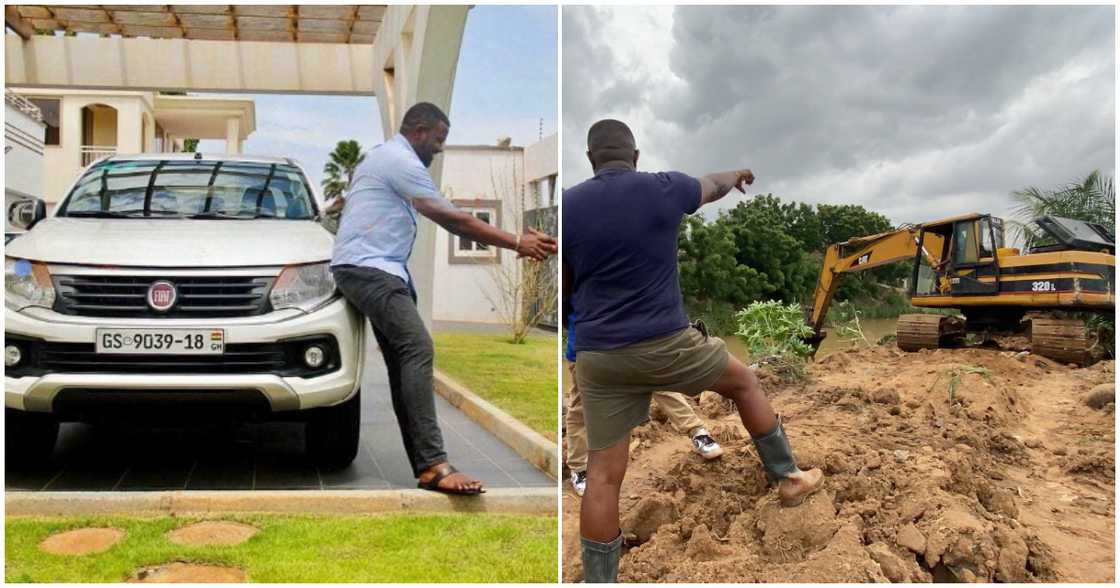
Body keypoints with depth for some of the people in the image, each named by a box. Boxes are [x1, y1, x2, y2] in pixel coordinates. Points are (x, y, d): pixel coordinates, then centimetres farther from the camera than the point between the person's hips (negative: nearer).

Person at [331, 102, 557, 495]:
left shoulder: (386, 157, 24)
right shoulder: (400, 160, -10)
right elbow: (452, 220, -14)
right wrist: (516, 243, -12)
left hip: (378, 270, 11)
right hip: (368, 268, -11)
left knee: (404, 359, 3)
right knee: (417, 348, -24)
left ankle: (425, 466, 0)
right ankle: (434, 465, -31)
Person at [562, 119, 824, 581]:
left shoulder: (566, 206, -1)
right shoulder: (665, 190, -3)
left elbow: (564, 290, 8)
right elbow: (712, 186, 21)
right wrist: (736, 175, 44)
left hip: (599, 357, 2)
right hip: (666, 344, -1)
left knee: (603, 476, 7)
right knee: (744, 382, 27)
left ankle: (599, 583, 12)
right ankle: (787, 479, 38)